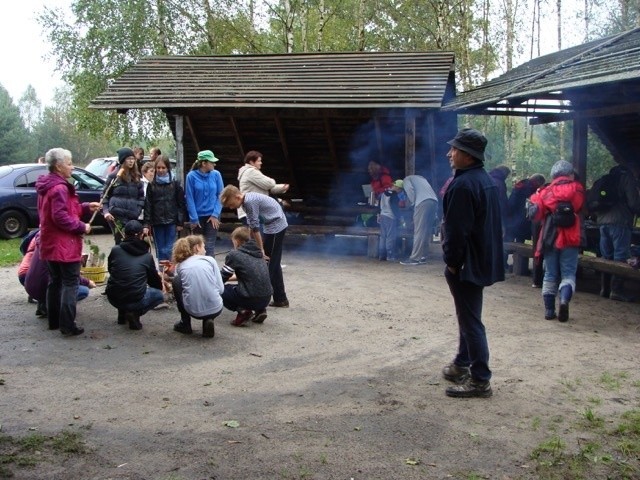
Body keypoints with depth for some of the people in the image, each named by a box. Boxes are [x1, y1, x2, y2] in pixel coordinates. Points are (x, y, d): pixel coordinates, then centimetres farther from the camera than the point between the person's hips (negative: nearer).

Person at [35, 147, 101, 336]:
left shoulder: (48, 186, 13)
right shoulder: (60, 188, -20)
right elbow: (61, 217, -26)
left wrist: (86, 207, 10)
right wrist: (82, 227, -17)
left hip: (50, 243, 10)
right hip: (64, 245, -10)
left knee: (55, 282, 16)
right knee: (70, 283, -6)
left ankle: (54, 321, 24)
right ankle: (67, 325, -8)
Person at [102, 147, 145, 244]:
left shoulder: (136, 177, 15)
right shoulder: (114, 176, 4)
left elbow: (141, 195, 19)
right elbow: (105, 195, 5)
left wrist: (138, 209, 4)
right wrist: (105, 211, -8)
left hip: (132, 217, 4)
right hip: (117, 216, -4)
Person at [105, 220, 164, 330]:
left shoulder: (115, 250, 1)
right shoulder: (147, 256, 0)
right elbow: (154, 279, 14)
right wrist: (160, 286, 38)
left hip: (113, 299, 4)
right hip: (135, 301, -4)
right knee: (159, 295, 22)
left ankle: (122, 314, 22)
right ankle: (135, 313, 0)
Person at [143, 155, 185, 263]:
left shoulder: (175, 184, 2)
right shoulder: (152, 185, 5)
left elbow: (181, 204, 2)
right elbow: (147, 205, 4)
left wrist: (180, 222, -2)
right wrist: (147, 223, -3)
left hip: (171, 222, -2)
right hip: (157, 222, 2)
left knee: (168, 250, -6)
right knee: (160, 250, 5)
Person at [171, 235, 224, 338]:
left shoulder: (180, 266, 10)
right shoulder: (209, 260, 5)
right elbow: (221, 289, 4)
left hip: (193, 311, 0)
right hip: (215, 309, 0)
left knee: (176, 280, 25)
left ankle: (185, 324, 26)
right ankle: (208, 320, 9)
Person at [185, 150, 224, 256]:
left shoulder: (216, 174, -4)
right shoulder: (191, 176, -9)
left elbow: (220, 196, -1)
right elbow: (189, 198, -7)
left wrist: (215, 214, -9)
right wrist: (193, 218, -9)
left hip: (212, 216, 0)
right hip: (198, 216, 0)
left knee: (210, 245, -6)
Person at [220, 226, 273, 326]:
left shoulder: (234, 254, -3)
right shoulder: (257, 252, 15)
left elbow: (222, 279, 3)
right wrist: (233, 277, 38)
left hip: (251, 299, -7)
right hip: (266, 299, 7)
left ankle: (243, 311, -2)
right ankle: (260, 310, 14)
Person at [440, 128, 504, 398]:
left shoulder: (463, 184, -21)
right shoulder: (486, 180, 11)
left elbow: (456, 229, -23)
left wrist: (451, 260, -10)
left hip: (466, 264, -10)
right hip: (483, 261, 10)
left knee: (470, 320, -5)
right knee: (468, 316, 21)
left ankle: (480, 380, 0)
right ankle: (462, 365, 34)